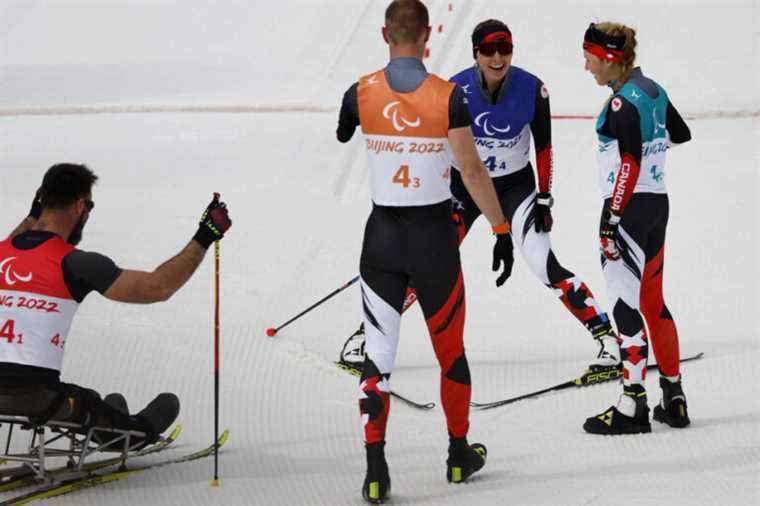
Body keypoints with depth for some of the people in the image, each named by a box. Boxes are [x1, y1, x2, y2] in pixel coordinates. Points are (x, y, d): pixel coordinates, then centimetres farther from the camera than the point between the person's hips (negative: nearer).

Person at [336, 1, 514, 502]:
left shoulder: (361, 94, -6)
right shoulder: (447, 96, -11)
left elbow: (342, 135, 16)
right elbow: (472, 170, -10)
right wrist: (502, 230, -1)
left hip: (383, 235, 1)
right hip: (435, 235, -1)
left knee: (378, 352, 2)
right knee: (451, 348, 16)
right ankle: (460, 454, 29)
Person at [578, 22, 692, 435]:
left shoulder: (623, 101, -16)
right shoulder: (652, 89, 9)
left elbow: (631, 165, -21)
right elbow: (680, 134, 25)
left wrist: (610, 221, -20)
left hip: (629, 205, -9)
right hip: (658, 201, 9)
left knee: (626, 305, -6)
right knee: (653, 302, 15)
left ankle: (633, 407, -5)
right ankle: (674, 399, 18)